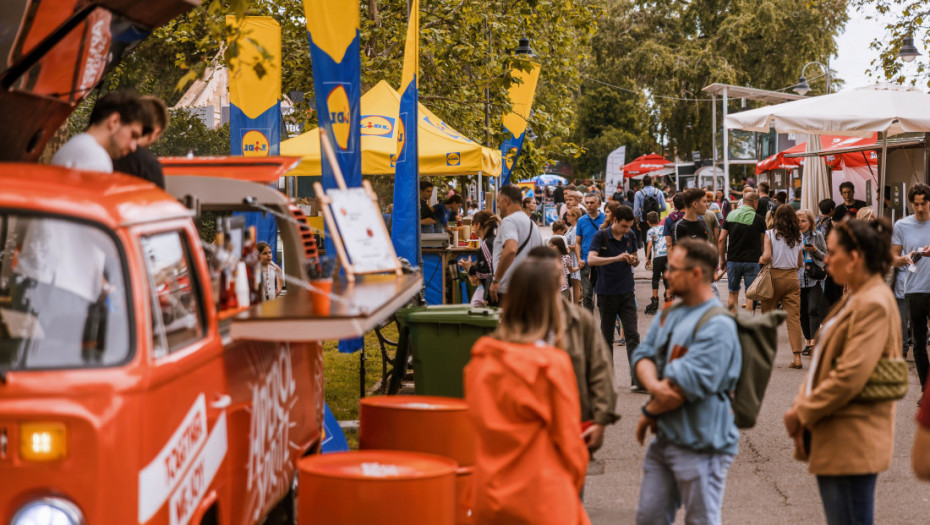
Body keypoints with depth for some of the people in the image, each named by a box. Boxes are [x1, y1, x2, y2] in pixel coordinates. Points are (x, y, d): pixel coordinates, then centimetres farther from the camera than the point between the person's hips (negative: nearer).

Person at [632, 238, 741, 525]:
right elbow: (643, 354, 5)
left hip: (699, 445, -8)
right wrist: (654, 385, -17)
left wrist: (650, 411, -9)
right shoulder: (668, 315, 11)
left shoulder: (717, 326, -18)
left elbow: (688, 383, -22)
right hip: (665, 438, 8)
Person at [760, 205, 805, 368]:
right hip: (792, 277, 2)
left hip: (775, 276, -2)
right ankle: (797, 356, -9)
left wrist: (760, 261, 3)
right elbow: (800, 263, 9)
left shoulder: (770, 234, -5)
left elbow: (767, 257, -17)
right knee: (794, 318, -1)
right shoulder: (797, 236, 6)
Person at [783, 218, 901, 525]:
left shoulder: (874, 304, -17)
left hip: (852, 443, -10)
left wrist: (803, 412, -12)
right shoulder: (855, 299, 15)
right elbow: (823, 363, 16)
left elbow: (850, 377, -23)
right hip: (834, 441, 10)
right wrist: (801, 406, 3)